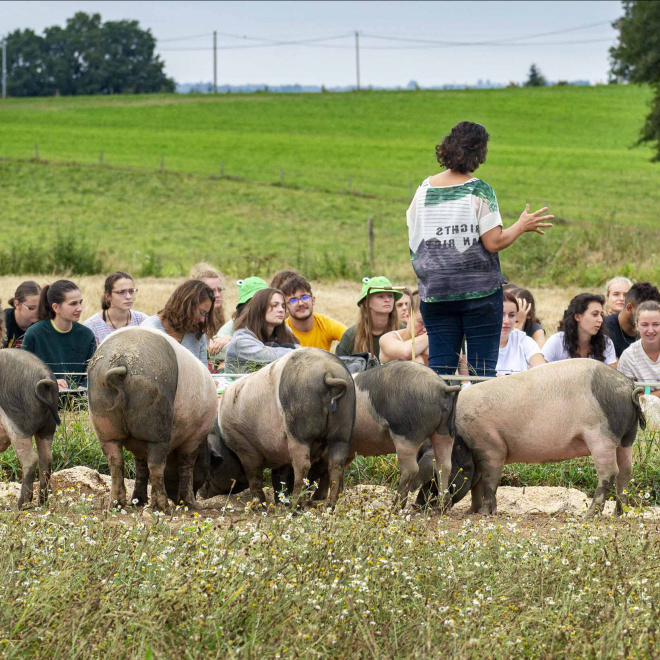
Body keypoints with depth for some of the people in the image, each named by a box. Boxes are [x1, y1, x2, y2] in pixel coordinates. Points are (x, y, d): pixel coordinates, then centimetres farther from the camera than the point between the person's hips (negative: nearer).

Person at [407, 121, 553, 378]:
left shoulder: (424, 190, 4)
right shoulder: (479, 190, -9)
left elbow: (413, 242, 9)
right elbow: (494, 243, -12)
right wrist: (522, 226, 3)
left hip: (435, 292, 4)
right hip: (479, 290, -4)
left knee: (439, 366, 4)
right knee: (483, 367, 0)